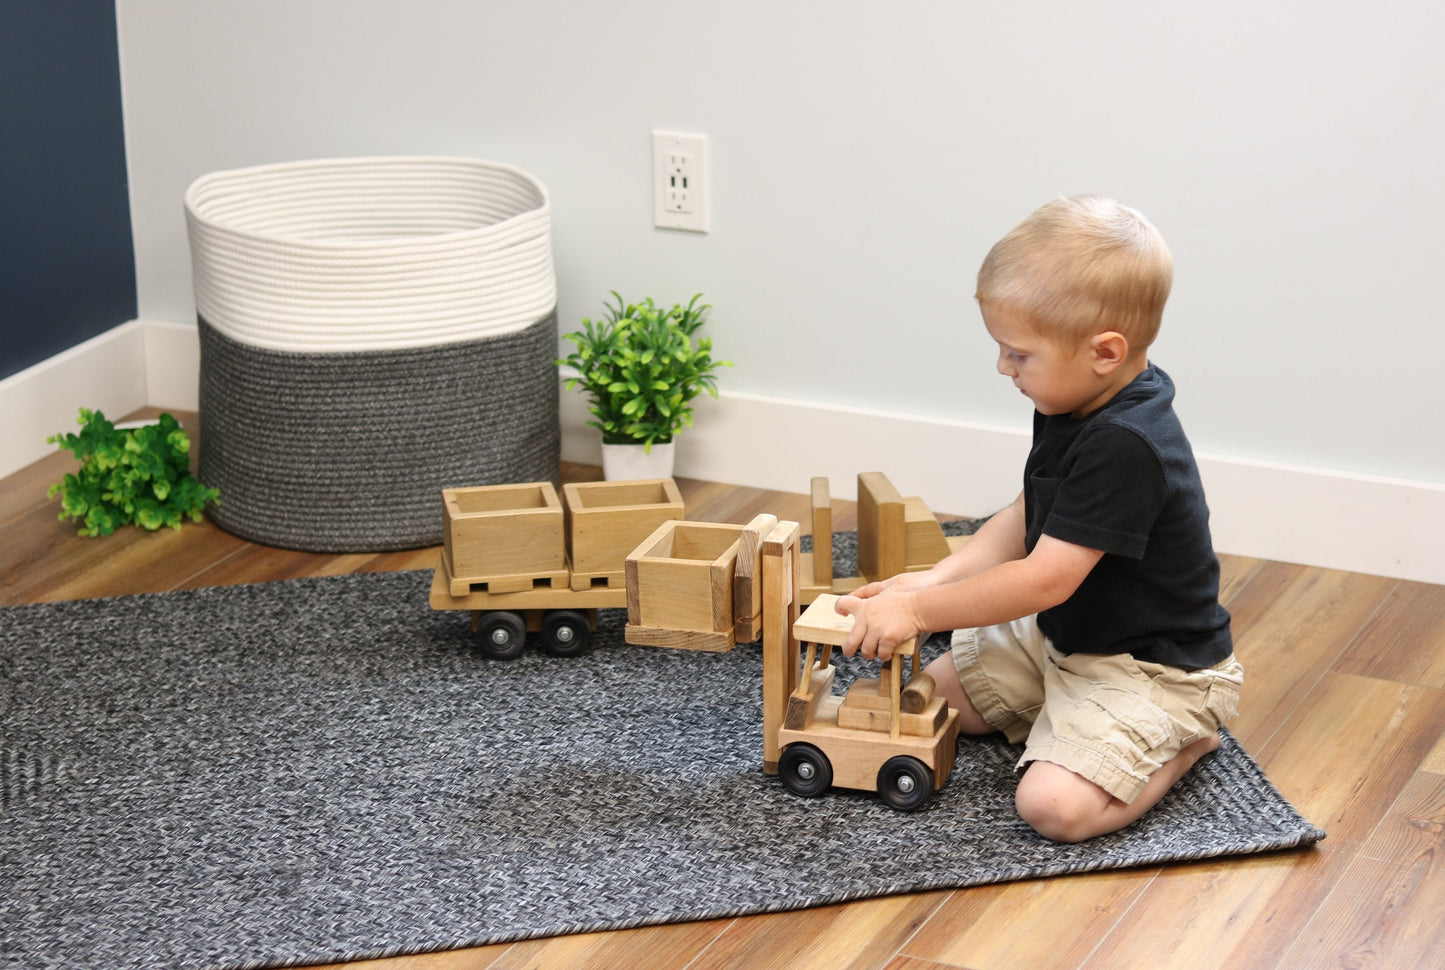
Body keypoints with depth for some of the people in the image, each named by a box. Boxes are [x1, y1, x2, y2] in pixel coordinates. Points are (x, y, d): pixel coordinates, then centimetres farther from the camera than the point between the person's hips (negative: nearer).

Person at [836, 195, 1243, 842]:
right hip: (1065, 637, 10)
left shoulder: (1125, 446, -33)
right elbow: (1029, 520, 10)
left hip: (1152, 669, -10)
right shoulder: (1075, 407, -1)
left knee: (1055, 805, -27)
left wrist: (918, 609, -24)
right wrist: (935, 579, -4)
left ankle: (1183, 743, -1)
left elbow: (1045, 580, -31)